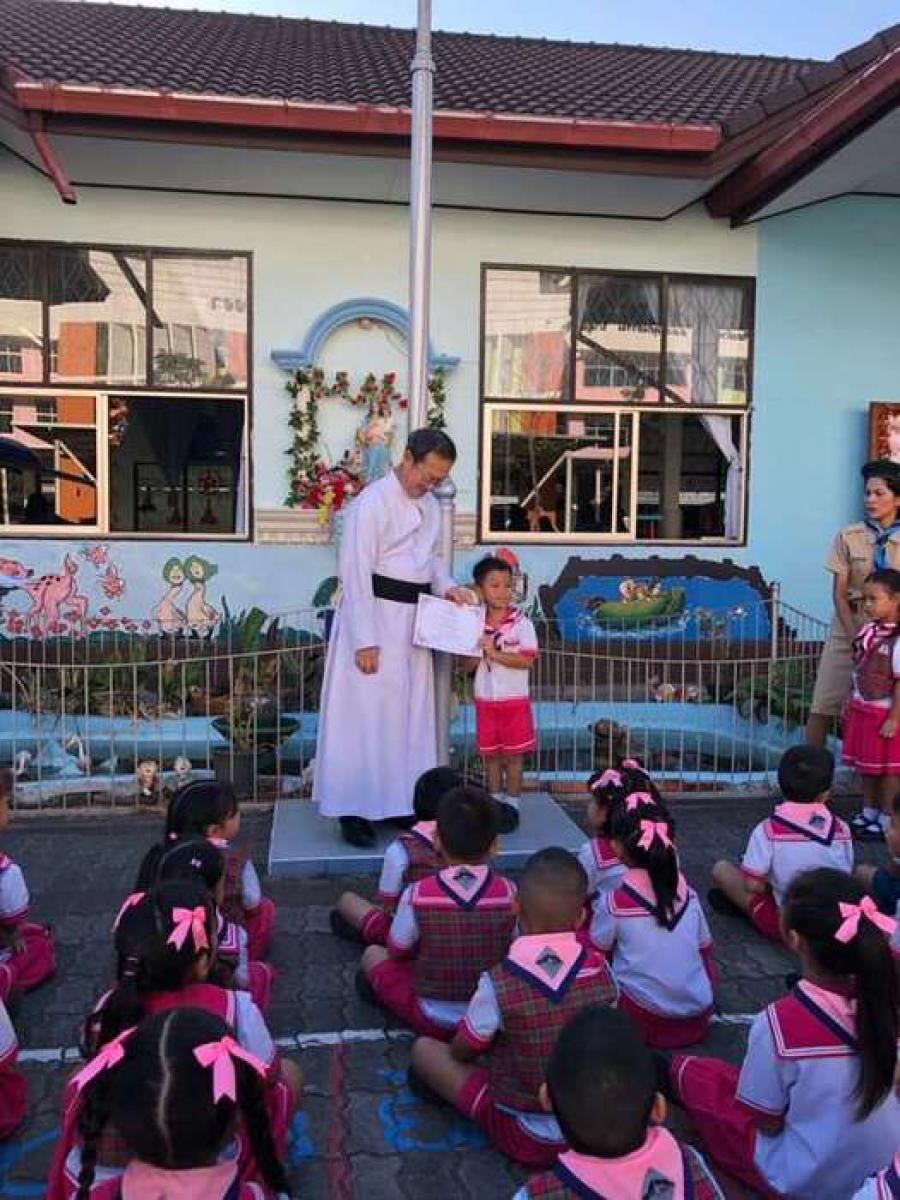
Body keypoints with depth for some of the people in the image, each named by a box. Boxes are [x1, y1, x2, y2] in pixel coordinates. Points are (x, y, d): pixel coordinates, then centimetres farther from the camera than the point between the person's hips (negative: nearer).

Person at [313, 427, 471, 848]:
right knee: (366, 715, -3)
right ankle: (354, 809, 7)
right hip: (375, 617, -8)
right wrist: (365, 640, -20)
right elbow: (355, 573, -17)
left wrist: (447, 586, 2)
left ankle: (400, 801, 24)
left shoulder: (430, 505, 10)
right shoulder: (372, 502, -14)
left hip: (413, 622, 8)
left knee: (410, 716, 12)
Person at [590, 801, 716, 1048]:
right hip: (698, 1018, 4)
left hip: (645, 1020, -4)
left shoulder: (614, 902, -14)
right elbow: (705, 947, 9)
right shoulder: (688, 893, -2)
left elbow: (598, 949, 0)